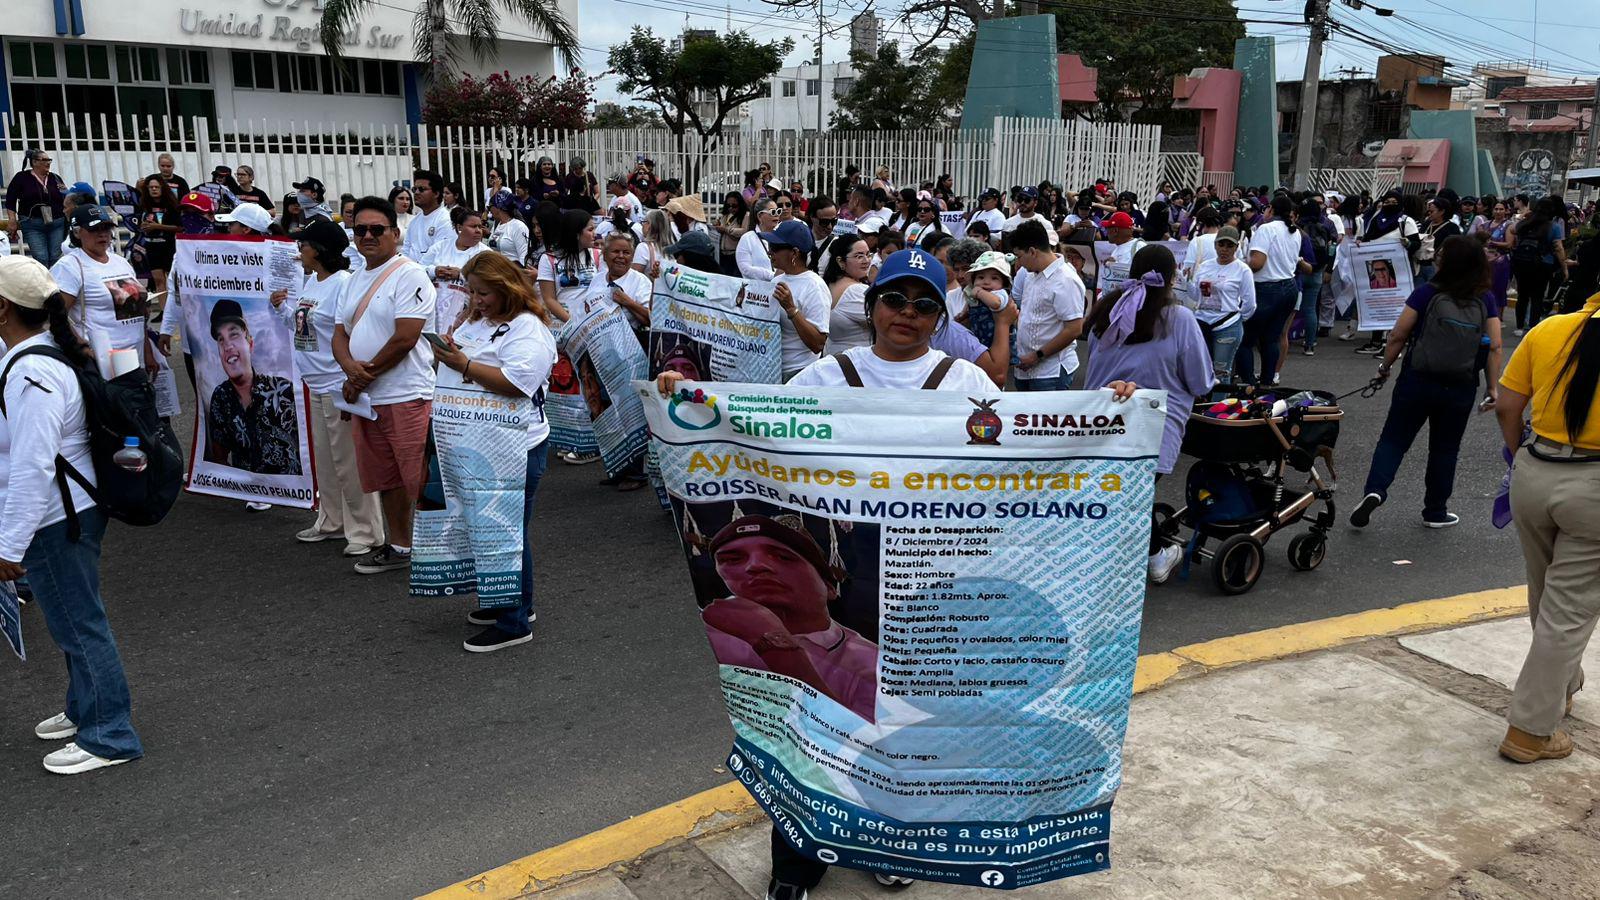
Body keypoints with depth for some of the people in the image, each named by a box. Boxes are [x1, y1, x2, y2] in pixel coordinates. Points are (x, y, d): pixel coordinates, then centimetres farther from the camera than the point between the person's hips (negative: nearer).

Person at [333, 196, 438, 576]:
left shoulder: (409, 276, -9)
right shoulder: (354, 281, 17)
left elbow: (405, 338, -17)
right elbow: (340, 333, 14)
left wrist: (367, 373, -10)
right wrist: (350, 367, -8)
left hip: (405, 396, -8)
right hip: (364, 397, 8)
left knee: (420, 479, -8)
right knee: (386, 478, 16)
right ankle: (399, 547, 28)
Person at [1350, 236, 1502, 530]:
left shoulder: (1427, 293, -8)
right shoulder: (1486, 300, -1)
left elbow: (1398, 336, -7)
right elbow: (1494, 347, -4)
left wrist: (1384, 367, 8)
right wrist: (1493, 389, 2)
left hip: (1417, 381, -2)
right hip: (1460, 389, 2)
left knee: (1393, 439, 7)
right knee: (1444, 449, 15)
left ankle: (1374, 490, -15)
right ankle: (1435, 512, 24)